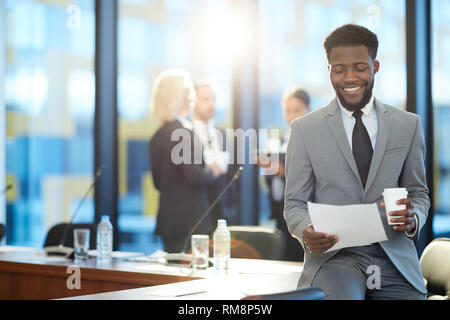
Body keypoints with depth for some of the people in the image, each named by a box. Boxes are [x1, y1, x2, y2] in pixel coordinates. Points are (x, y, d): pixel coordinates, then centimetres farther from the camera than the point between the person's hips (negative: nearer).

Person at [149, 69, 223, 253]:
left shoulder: (158, 136, 11)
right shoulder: (183, 132, -15)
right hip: (189, 222, -8)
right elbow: (194, 176, -21)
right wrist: (213, 172, -1)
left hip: (167, 221, 9)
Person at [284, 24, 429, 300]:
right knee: (341, 296, -33)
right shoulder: (305, 129, 5)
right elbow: (295, 203, 6)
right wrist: (306, 231, -17)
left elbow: (418, 193, 17)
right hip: (333, 256, -3)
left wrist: (413, 219, -7)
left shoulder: (408, 125, 11)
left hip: (395, 259, 3)